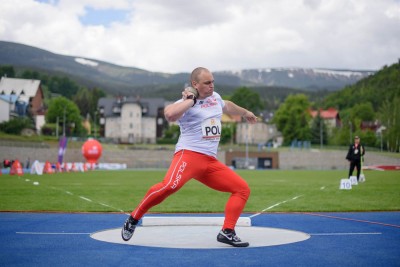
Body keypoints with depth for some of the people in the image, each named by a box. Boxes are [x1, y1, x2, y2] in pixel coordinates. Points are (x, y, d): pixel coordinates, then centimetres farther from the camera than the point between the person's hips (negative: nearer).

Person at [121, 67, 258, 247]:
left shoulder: (215, 97, 19)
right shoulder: (186, 103, -6)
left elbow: (227, 106, 44)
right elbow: (169, 114, -30)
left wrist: (245, 113, 58)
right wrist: (191, 100, -17)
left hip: (211, 162, 8)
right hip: (189, 155, -8)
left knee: (243, 189, 1)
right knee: (169, 186, -32)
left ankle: (227, 232, -1)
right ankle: (132, 220, -14)